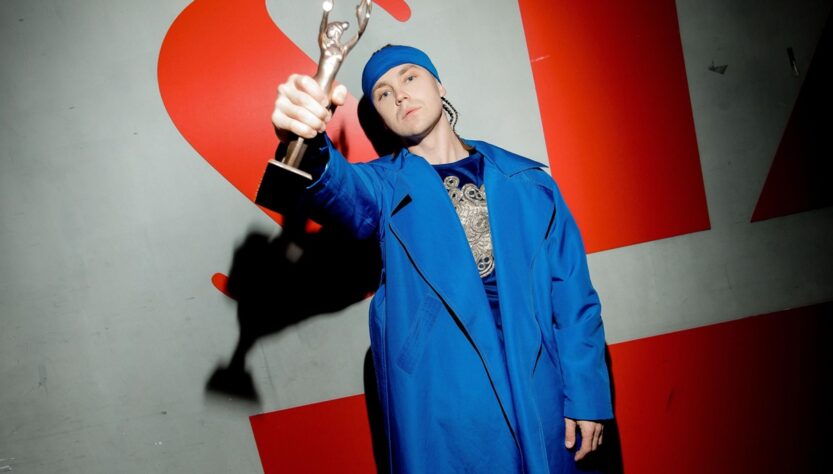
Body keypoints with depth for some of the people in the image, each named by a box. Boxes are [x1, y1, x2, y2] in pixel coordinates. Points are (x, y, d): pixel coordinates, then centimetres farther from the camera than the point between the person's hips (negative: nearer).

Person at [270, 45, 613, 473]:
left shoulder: (527, 181, 6)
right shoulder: (387, 186, 4)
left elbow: (571, 295, 3)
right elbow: (341, 189, -21)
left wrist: (586, 394, -2)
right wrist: (307, 146, -43)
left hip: (538, 398, 2)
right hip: (439, 411, -1)